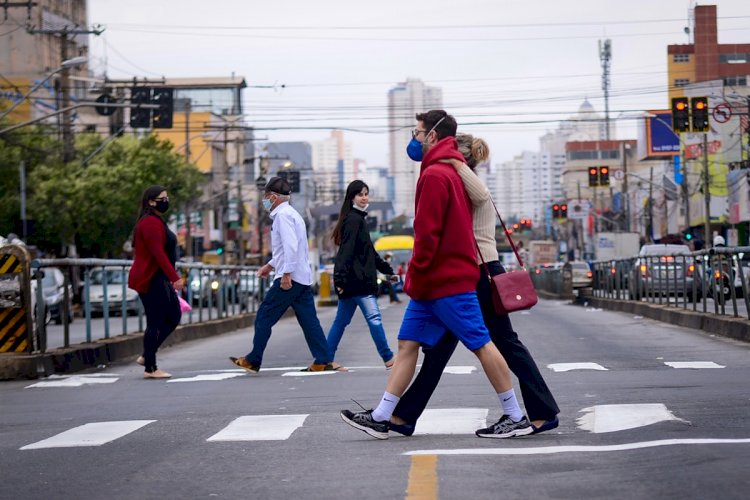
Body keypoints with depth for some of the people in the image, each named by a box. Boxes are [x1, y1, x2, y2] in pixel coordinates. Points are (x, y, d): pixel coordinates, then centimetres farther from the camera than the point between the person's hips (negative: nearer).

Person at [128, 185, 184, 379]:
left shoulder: (156, 221, 17)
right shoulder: (150, 222, -16)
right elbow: (158, 254, -24)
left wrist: (171, 278, 24)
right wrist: (175, 278, -27)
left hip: (160, 279, 11)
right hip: (150, 280, -11)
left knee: (173, 317, 12)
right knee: (155, 322, -6)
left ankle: (146, 356, 18)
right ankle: (150, 368, 0)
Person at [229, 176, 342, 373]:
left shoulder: (283, 215, -11)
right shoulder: (290, 214, 20)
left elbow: (291, 246, -21)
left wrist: (286, 274, -23)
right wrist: (270, 265, 35)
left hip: (290, 278, -9)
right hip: (303, 277, 10)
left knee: (264, 316, -1)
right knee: (308, 319, 6)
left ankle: (253, 361, 4)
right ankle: (323, 361, 1)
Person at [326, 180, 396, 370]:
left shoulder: (359, 219, 20)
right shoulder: (353, 219, -10)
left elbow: (368, 251, 28)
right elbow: (346, 250, -19)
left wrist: (387, 269, 32)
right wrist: (341, 278, -25)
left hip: (360, 279, 10)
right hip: (355, 279, -10)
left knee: (341, 320, 11)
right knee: (373, 317, -10)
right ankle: (388, 358, -8)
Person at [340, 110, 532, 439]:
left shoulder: (434, 175, -14)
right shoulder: (453, 171, 18)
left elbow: (428, 233, -19)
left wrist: (415, 277, -12)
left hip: (447, 280, -10)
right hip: (441, 280, 10)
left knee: (482, 345, -4)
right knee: (408, 344, 7)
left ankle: (516, 418, 1)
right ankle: (380, 418, 7)